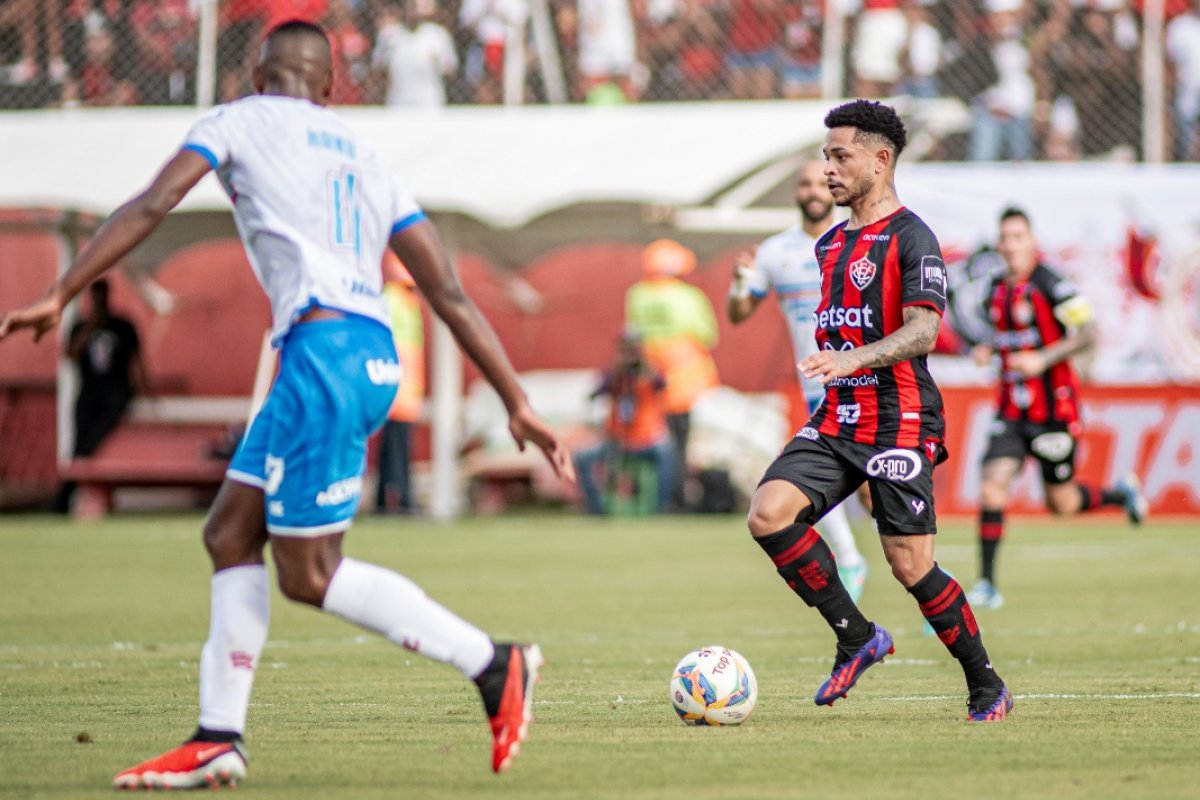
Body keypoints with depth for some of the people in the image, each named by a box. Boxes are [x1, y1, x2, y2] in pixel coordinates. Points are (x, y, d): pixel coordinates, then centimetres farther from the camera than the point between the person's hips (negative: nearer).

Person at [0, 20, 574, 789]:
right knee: (231, 533, 12)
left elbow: (151, 206, -6)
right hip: (374, 356, 8)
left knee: (309, 572, -2)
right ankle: (218, 739, 9)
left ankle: (495, 666, -5)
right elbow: (452, 296, 17)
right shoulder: (367, 157, 24)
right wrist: (518, 402, 16)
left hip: (324, 345, -8)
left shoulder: (239, 121, 9)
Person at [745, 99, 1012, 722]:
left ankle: (987, 687, 11)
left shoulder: (910, 238, -7)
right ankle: (857, 637, -4)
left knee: (910, 564, -7)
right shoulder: (830, 245, 18)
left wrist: (851, 360, -34)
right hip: (836, 420, 7)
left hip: (899, 426, -7)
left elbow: (922, 331, -19)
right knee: (768, 513, -15)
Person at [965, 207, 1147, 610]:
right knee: (993, 486, -11)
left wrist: (1044, 358, -26)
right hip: (1012, 409, 5)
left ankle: (1120, 493, 38)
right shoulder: (997, 290, 7)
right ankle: (987, 584, -8)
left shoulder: (1051, 286, -14)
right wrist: (988, 350, 3)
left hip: (1052, 410, -5)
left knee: (1062, 503, 6)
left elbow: (1088, 334, -17)